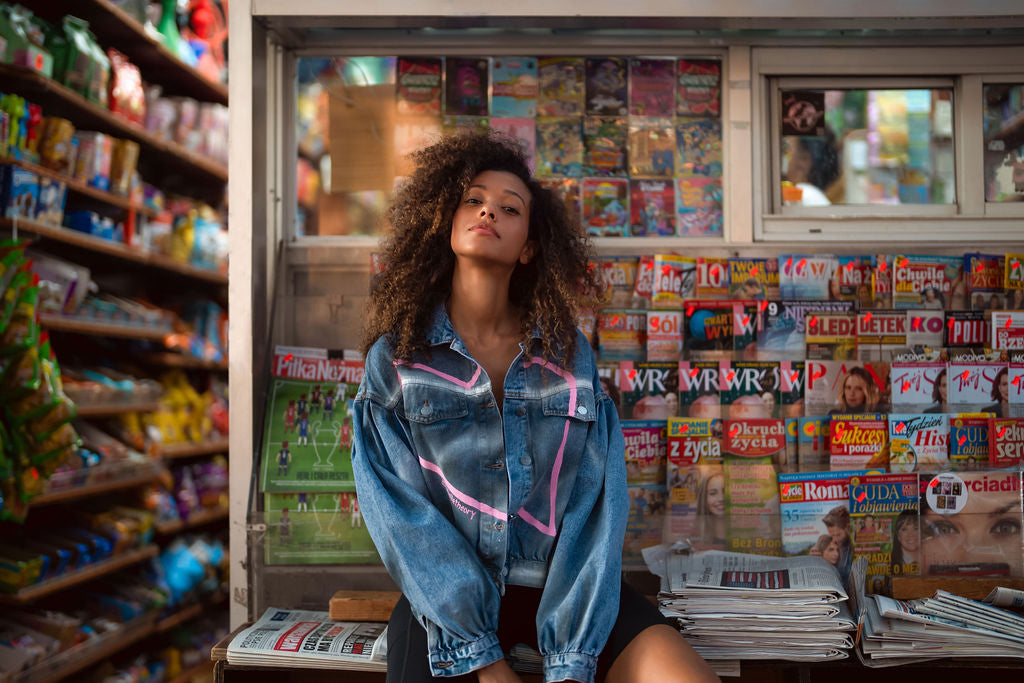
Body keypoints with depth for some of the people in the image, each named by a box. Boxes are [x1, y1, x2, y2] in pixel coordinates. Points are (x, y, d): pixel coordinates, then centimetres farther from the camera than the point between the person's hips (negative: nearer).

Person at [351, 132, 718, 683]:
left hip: (563, 588, 2)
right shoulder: (394, 358, -1)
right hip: (445, 596, -1)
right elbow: (402, 515, -7)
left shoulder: (570, 354, 2)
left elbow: (594, 507, -5)